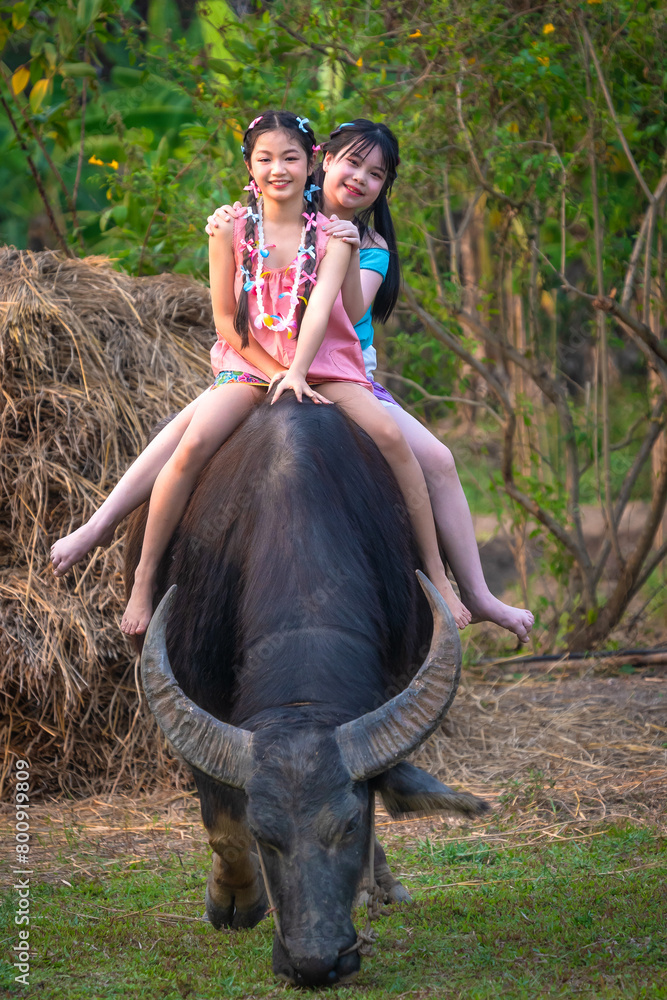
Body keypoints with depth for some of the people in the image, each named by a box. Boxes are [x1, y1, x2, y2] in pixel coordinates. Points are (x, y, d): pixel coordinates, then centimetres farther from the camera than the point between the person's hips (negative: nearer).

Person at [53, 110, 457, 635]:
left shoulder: (332, 234, 1)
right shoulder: (231, 230, 1)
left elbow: (320, 308, -13)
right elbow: (225, 318, 1)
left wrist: (296, 373, -27)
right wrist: (277, 373, -10)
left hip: (325, 367, 0)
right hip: (248, 366, 0)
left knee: (390, 434, -24)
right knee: (193, 444, -27)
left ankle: (436, 575, -16)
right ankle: (144, 579, -14)